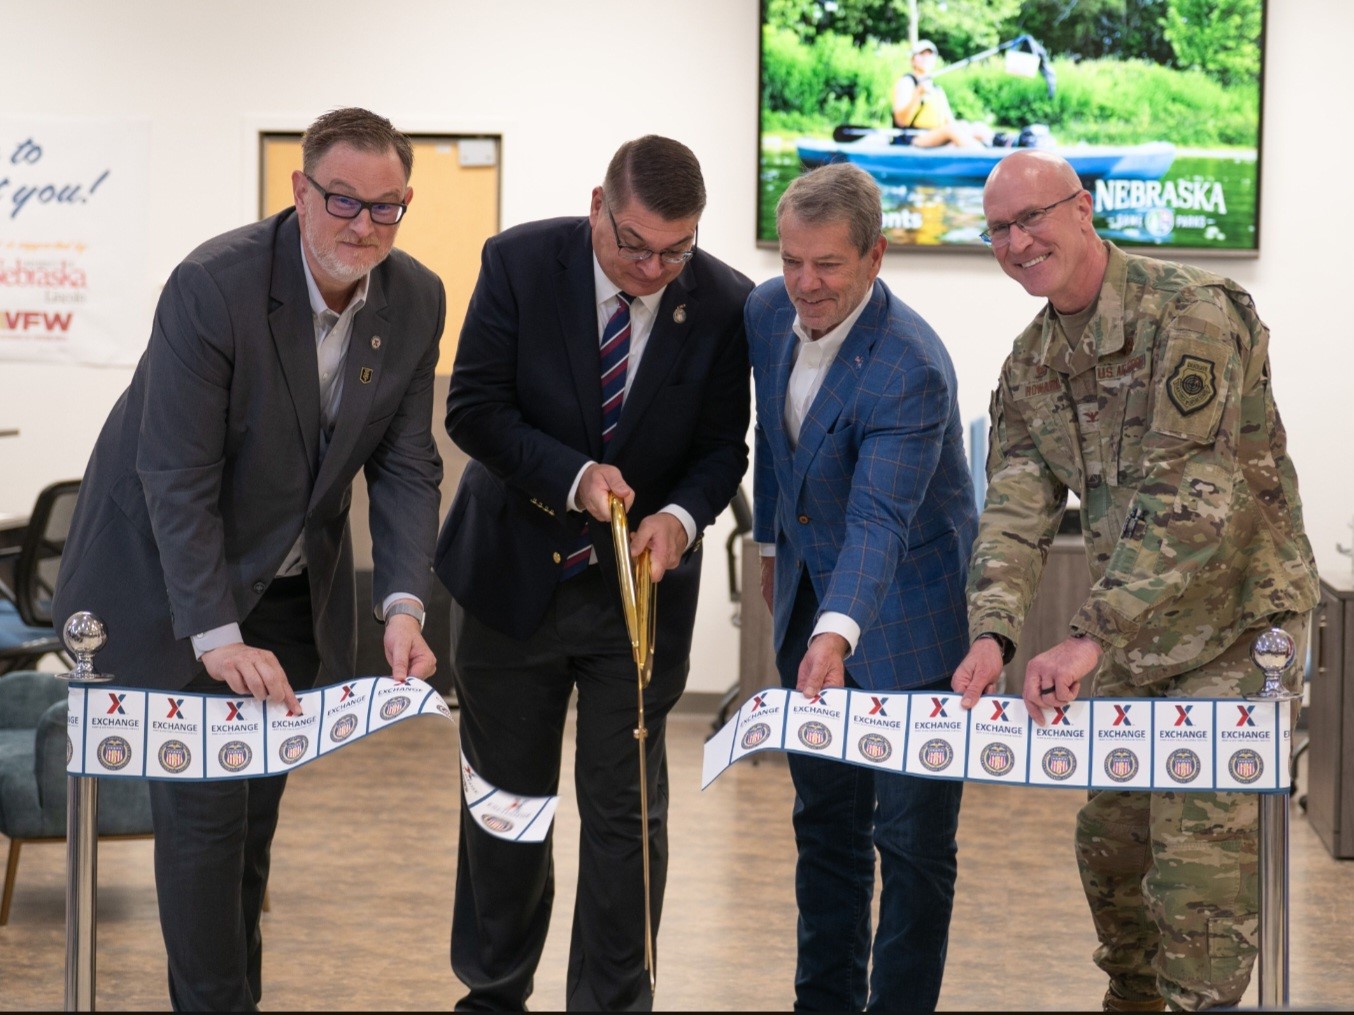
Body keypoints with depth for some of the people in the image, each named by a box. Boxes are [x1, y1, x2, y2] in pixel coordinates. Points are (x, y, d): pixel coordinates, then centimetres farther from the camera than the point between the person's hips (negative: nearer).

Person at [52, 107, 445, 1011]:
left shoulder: (416, 301, -8)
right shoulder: (214, 286, -26)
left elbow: (406, 466, -6)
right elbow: (177, 480, -26)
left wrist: (404, 605, -21)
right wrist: (219, 637, -31)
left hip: (294, 591, 6)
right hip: (173, 584, -5)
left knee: (258, 805, 13)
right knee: (204, 808, -6)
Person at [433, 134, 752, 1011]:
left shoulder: (725, 305, -12)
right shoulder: (520, 263, -13)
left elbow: (722, 446, -4)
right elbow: (474, 407, -12)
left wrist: (681, 516, -24)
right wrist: (573, 476, -25)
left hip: (640, 582, 0)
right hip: (515, 574, 1)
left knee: (624, 807, 3)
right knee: (506, 797, 15)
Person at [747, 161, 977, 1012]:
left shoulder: (911, 371, -28)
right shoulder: (768, 312, -5)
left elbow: (878, 521, -38)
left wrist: (837, 635, -51)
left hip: (905, 618, -7)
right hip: (812, 603, 8)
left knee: (912, 838, 0)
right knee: (825, 822, 17)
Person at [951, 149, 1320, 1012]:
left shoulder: (1194, 312, -20)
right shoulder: (1031, 364, 5)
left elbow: (1189, 497, -27)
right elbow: (1017, 506, -3)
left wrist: (1091, 639, -30)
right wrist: (993, 632, -21)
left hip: (1233, 626, -7)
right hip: (1127, 638, 7)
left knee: (1197, 851, -10)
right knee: (1108, 841, 14)